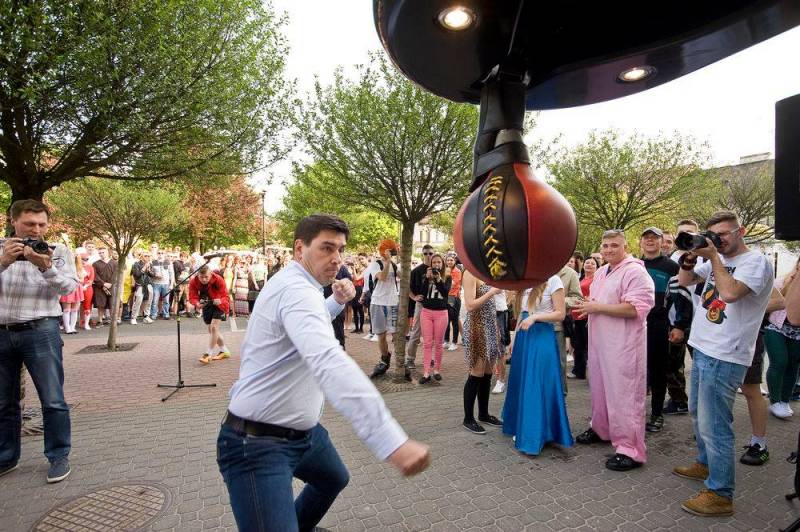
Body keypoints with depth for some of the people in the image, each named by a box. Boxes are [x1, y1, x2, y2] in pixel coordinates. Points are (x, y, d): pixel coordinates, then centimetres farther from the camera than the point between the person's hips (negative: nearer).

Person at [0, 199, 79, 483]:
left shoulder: (58, 251, 0)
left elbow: (69, 287, -10)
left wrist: (45, 267, -27)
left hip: (40, 332, -3)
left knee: (52, 400, -1)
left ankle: (59, 456, 11)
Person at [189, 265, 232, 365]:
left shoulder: (218, 279, -28)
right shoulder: (193, 282, -19)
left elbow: (225, 296, -25)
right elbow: (192, 297, -16)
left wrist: (220, 301, -48)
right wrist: (197, 303, -39)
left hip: (219, 304, -5)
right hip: (206, 305, 5)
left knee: (214, 327, -20)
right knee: (211, 329, 11)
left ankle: (209, 354, -15)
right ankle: (224, 351, 26)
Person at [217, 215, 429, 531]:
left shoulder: (291, 283, 8)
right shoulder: (297, 289, -26)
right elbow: (328, 360, -44)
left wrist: (337, 302, 9)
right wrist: (392, 441, -54)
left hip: (301, 431, 11)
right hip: (258, 444, -11)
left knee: (334, 479, 30)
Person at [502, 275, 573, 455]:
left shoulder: (553, 280, -9)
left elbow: (560, 314, -11)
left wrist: (535, 317, -21)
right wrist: (515, 338, 13)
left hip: (542, 336, -7)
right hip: (523, 336, 7)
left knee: (538, 384, -2)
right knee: (522, 383, 12)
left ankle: (535, 435, 10)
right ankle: (523, 429, 25)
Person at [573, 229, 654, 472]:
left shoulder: (635, 272, -13)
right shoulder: (601, 272, 15)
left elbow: (636, 308, -24)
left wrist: (597, 307, -19)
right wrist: (585, 308, 6)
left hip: (623, 345, -9)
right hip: (600, 342, 9)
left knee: (623, 394, -4)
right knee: (599, 387, 18)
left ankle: (630, 450, 6)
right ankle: (601, 429, 36)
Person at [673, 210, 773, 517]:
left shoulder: (755, 262, -12)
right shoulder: (717, 259, 12)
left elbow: (730, 293, -28)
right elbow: (685, 281, 15)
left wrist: (713, 257, -18)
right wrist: (690, 255, -2)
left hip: (724, 357, -9)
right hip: (703, 349, 9)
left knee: (713, 425, -5)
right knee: (698, 413, 22)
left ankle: (720, 494, 7)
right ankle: (706, 464, 40)